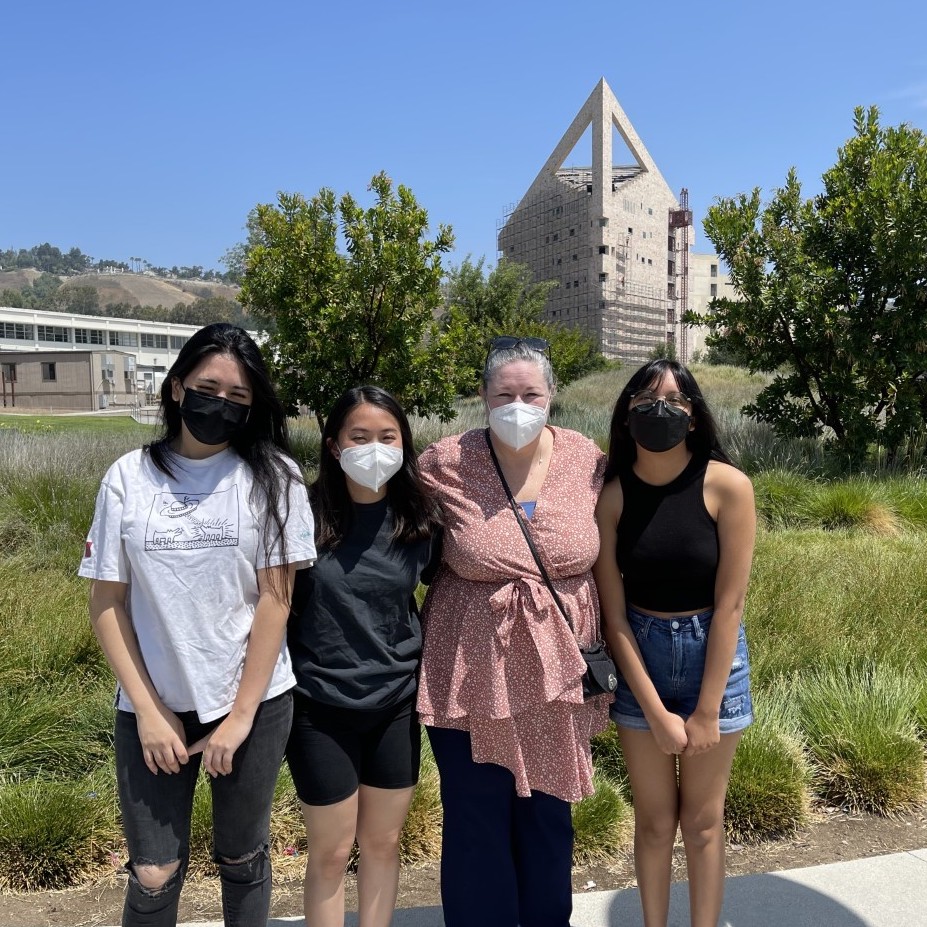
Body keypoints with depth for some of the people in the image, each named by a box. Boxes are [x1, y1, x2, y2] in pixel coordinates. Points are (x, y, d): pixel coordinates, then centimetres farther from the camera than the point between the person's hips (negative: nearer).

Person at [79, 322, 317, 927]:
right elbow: (107, 602, 0)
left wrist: (241, 715, -8)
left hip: (254, 702, -1)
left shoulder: (272, 477, -6)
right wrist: (147, 709, -5)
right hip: (152, 706, 1)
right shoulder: (129, 477, -2)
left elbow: (275, 599, -8)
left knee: (242, 858, 15)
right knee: (153, 876, 8)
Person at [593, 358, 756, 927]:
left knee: (703, 820, 13)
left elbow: (729, 604, -13)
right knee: (654, 821, 14)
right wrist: (656, 712, -10)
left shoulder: (727, 486, -15)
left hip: (712, 655, -1)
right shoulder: (612, 496, -10)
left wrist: (707, 712, -11)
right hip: (639, 661, 1)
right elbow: (614, 614, -8)